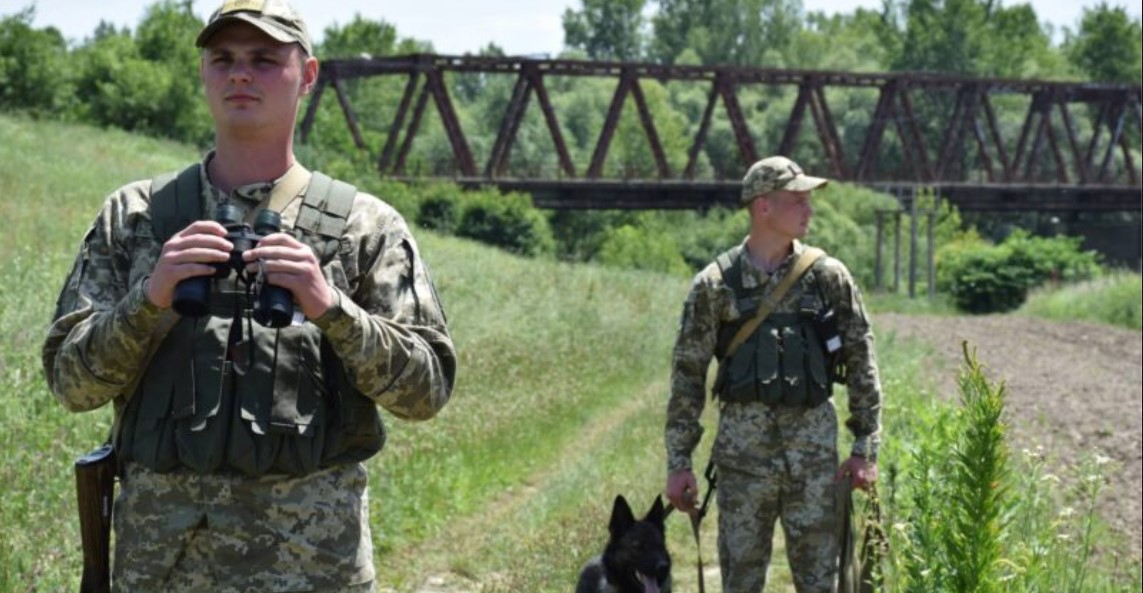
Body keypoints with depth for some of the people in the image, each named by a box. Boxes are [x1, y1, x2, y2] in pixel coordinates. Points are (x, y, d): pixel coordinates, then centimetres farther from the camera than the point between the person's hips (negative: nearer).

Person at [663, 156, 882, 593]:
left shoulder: (828, 276, 2)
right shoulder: (716, 285, -1)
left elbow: (861, 363, 6)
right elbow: (688, 375, 2)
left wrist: (865, 448, 2)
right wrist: (678, 462, -1)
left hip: (815, 454, 1)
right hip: (742, 455, -1)